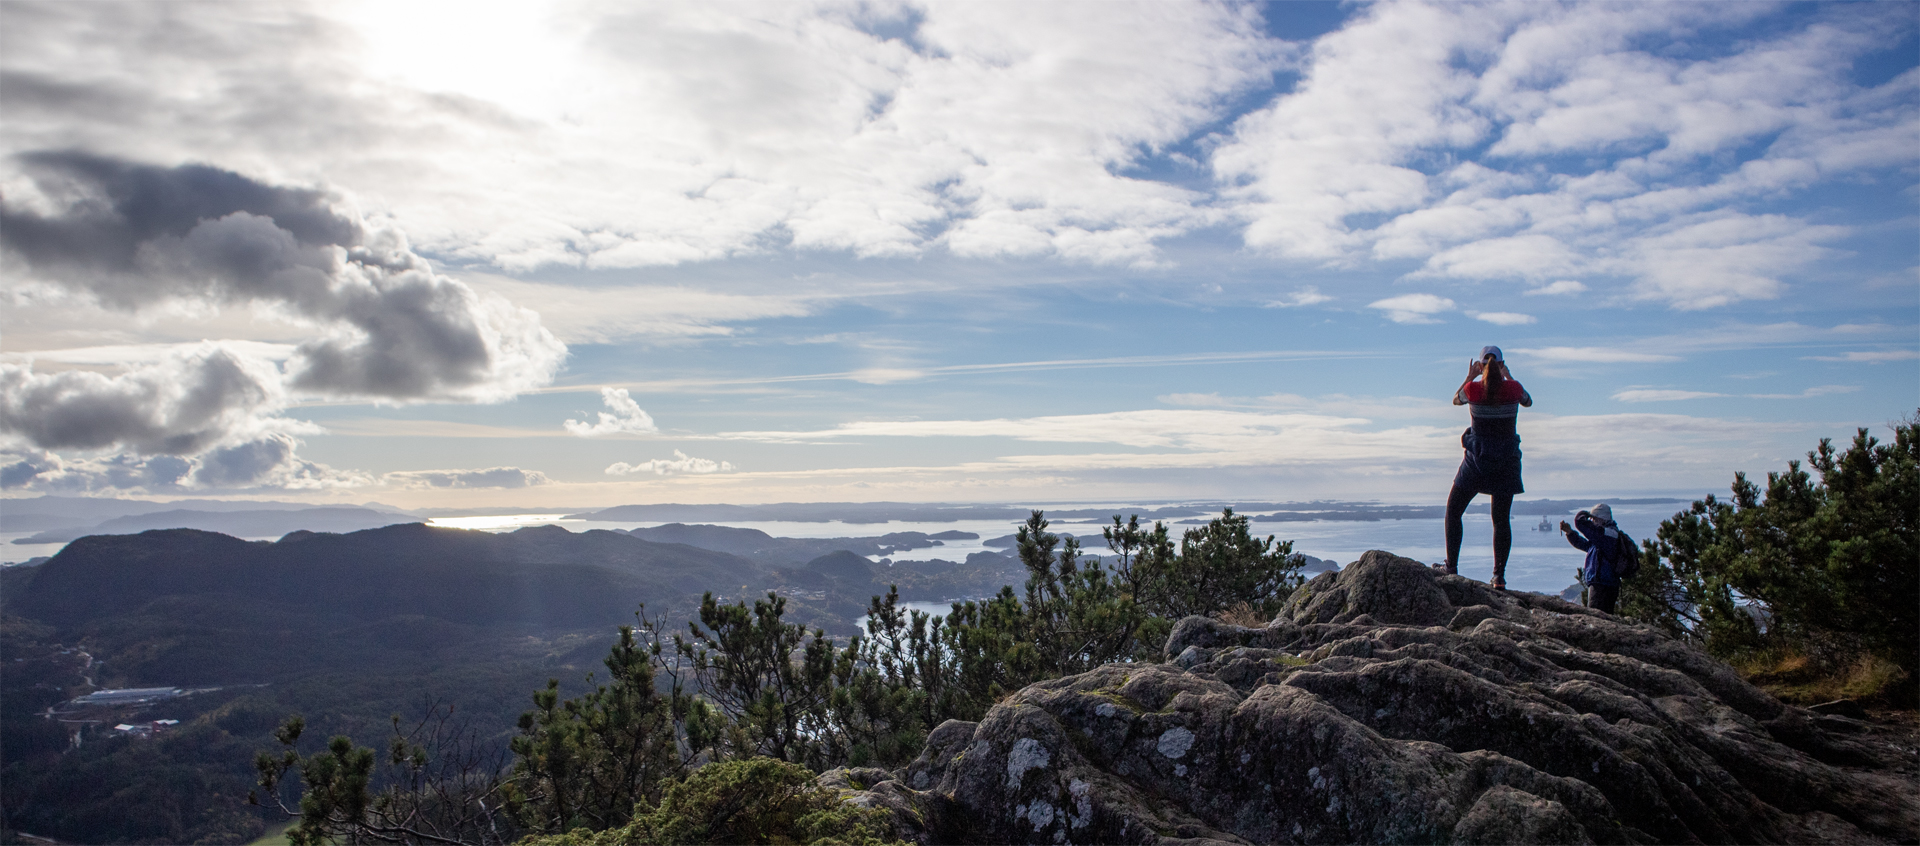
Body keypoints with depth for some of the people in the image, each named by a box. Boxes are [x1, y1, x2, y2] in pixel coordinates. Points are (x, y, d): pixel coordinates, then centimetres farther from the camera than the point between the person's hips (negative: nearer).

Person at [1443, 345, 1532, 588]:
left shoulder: (1473, 389, -10)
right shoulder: (1513, 388, -7)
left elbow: (1455, 400, 13)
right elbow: (1528, 402, 17)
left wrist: (1470, 377, 19)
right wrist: (1509, 377, 22)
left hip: (1477, 459, -2)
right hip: (1507, 460, 2)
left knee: (1453, 511, 12)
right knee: (1501, 519, 10)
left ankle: (1451, 568, 7)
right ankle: (1499, 575, 6)